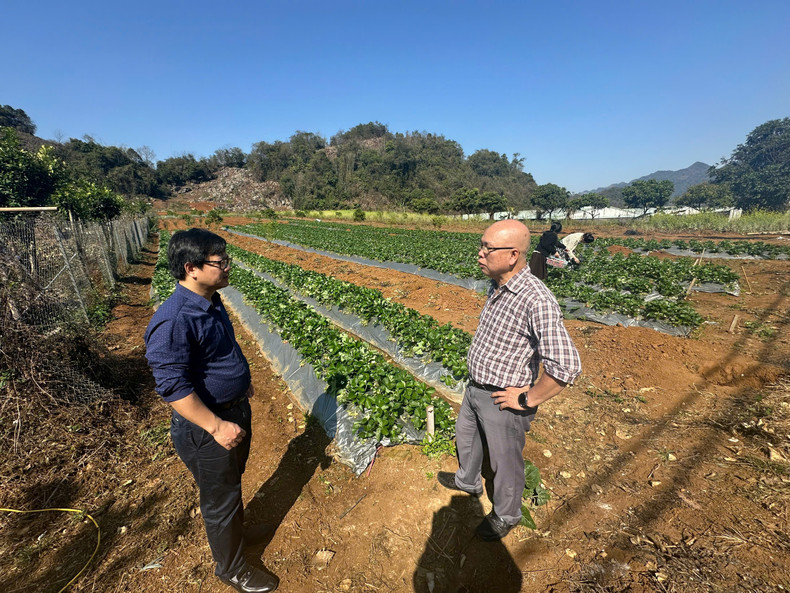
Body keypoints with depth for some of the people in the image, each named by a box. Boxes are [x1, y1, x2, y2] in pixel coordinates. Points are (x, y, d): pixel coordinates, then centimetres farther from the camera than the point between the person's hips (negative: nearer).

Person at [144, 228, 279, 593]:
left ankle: (234, 530, 56)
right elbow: (173, 387, -30)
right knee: (220, 496, 14)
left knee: (232, 480, 29)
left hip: (236, 409, 9)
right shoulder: (172, 322, -30)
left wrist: (241, 381, 21)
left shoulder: (211, 301, -1)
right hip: (206, 425, -8)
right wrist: (217, 427, -28)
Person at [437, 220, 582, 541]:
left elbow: (566, 366, -35)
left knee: (505, 461, 17)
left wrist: (527, 399, -22)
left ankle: (506, 515, 46)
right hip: (475, 388, 9)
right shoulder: (497, 287, -2)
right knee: (465, 436, 29)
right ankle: (468, 481, 58)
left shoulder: (537, 300, -31)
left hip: (502, 401, -8)